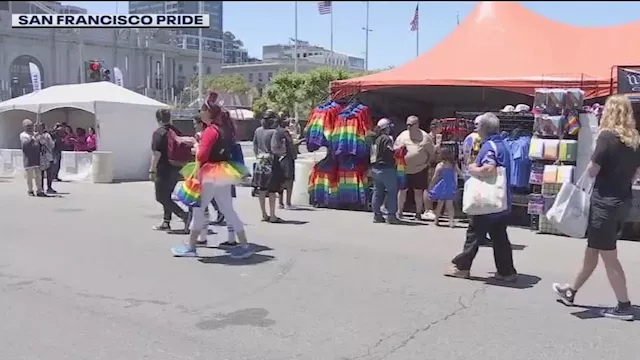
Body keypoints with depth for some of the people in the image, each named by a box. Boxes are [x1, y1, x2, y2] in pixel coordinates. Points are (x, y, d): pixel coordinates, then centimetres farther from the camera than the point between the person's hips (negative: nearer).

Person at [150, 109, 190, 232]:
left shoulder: (158, 133, -12)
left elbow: (157, 154, -19)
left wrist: (152, 171, -15)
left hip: (164, 170, -8)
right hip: (176, 169, 8)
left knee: (162, 197, -2)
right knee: (167, 196, 17)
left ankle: (185, 215, -16)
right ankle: (166, 223, 19)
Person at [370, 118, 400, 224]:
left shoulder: (375, 139, 11)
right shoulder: (386, 138, -14)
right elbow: (392, 152, -20)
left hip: (375, 168, 9)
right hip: (386, 168, -9)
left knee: (377, 191, 12)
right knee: (392, 191, -1)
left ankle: (377, 215, 15)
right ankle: (391, 215, -2)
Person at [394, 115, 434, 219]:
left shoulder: (425, 136, 2)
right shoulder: (402, 135, 6)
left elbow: (431, 153, 6)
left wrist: (426, 163, -3)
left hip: (420, 169, -1)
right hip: (404, 169, 1)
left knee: (418, 191, 5)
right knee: (402, 190, 5)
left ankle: (418, 213, 15)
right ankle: (399, 212, 16)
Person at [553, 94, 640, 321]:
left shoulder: (607, 136, -15)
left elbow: (592, 171, -14)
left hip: (605, 202, -8)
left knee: (608, 256, 3)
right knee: (592, 249, 18)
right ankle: (571, 292, 31)